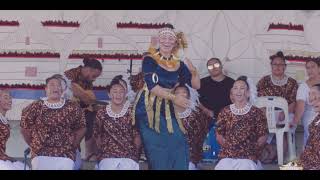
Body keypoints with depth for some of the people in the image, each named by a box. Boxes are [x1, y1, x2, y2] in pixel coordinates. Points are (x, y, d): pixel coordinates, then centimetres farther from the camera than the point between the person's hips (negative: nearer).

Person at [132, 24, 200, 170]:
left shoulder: (179, 63, 5)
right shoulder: (150, 60, -6)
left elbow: (196, 85, 9)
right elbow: (152, 86, -16)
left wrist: (193, 71, -11)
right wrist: (173, 98, -24)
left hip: (167, 110, 3)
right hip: (148, 109, -3)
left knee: (177, 144, -9)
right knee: (157, 149, -6)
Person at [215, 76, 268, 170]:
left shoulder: (257, 113, 4)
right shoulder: (225, 112, 10)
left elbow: (263, 137, 6)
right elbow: (219, 135, 14)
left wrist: (252, 149, 1)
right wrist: (228, 146, 3)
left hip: (248, 158, -2)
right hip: (227, 157, 2)